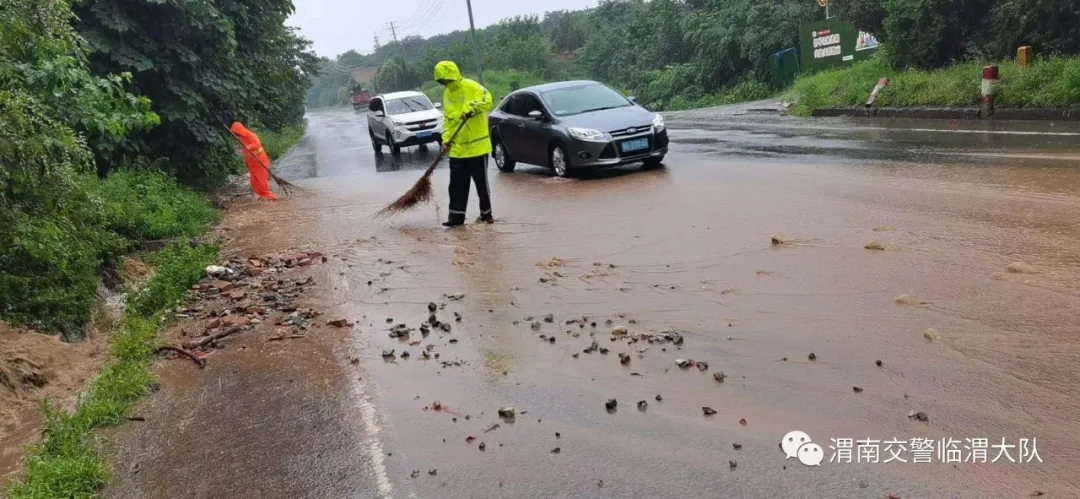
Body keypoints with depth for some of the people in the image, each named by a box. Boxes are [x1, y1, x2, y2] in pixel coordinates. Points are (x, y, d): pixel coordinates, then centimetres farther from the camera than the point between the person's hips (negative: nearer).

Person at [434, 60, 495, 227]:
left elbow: (487, 101, -25)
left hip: (476, 145, -6)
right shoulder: (447, 93, 12)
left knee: (481, 182, 4)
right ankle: (456, 215, 10)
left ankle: (486, 213, 17)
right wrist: (446, 140, 6)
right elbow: (447, 119, 15)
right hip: (457, 148, 6)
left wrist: (471, 108, -36)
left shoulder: (471, 86, -11)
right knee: (457, 184, 6)